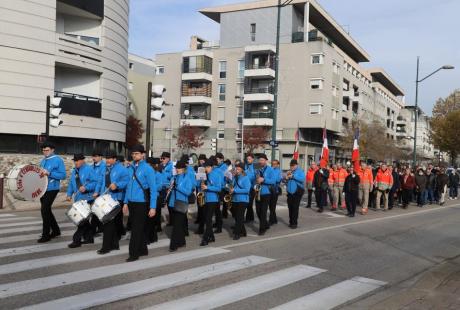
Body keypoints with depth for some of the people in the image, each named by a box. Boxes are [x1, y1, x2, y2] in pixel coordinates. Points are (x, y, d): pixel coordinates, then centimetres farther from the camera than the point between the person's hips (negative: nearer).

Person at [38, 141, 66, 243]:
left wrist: (49, 173, -23)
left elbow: (63, 175, -15)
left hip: (52, 189, -8)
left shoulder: (58, 160, -10)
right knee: (46, 210, 14)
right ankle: (56, 230, 29)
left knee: (45, 210, -10)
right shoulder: (43, 160, 13)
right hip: (43, 189, 8)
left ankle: (46, 235, -1)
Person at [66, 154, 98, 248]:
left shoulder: (89, 170, -7)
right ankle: (89, 238, 22)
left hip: (87, 199, -8)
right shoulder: (74, 171, 16)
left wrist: (86, 188, -25)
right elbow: (71, 184, 19)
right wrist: (69, 194, 7)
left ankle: (77, 240, -3)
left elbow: (95, 182, -14)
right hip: (78, 199, 8)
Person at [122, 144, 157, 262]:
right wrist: (126, 202, 13)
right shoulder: (131, 168, 9)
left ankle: (134, 254, 6)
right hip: (131, 202, 7)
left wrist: (153, 207, -15)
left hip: (141, 203, -7)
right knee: (136, 227, 14)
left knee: (137, 229, -2)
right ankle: (143, 250, 27)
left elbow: (153, 189, -11)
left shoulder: (147, 169, -11)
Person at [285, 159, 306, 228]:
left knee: (295, 208, -7)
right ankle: (291, 222, 20)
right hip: (290, 192, 6)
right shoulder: (289, 172, 15)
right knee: (290, 208, 9)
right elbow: (285, 181, 16)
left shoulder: (300, 171, -3)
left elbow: (302, 179, -20)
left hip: (297, 192, -6)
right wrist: (287, 177, -6)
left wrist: (293, 176, -21)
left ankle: (294, 223, -2)